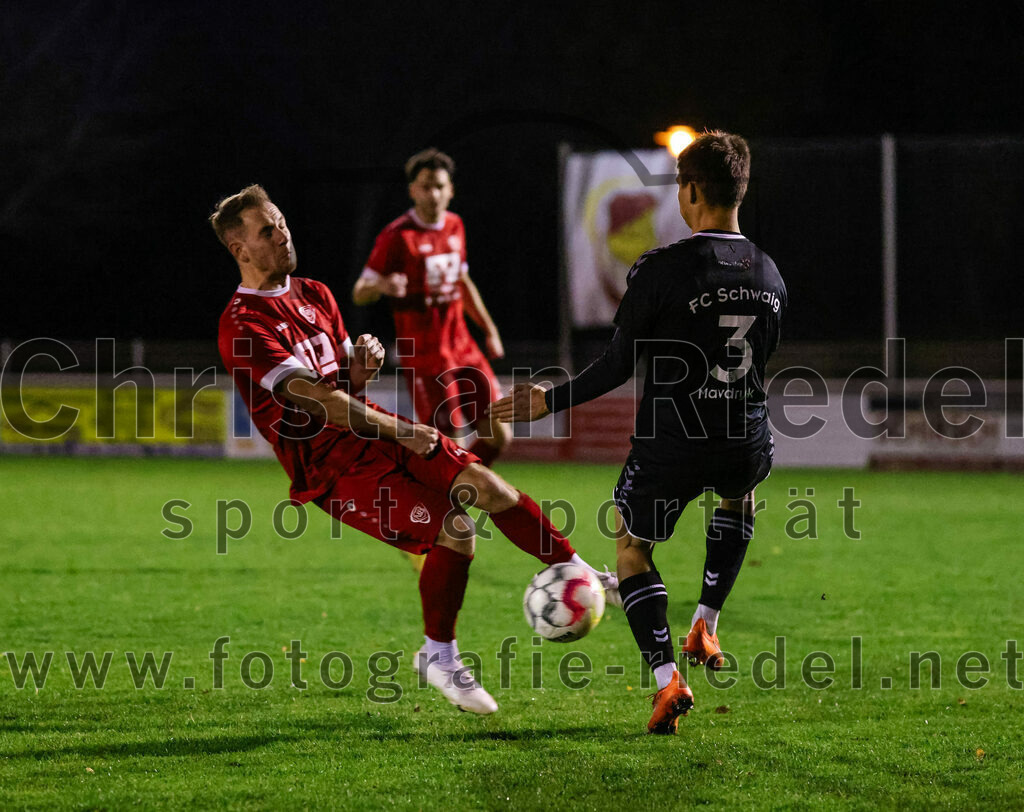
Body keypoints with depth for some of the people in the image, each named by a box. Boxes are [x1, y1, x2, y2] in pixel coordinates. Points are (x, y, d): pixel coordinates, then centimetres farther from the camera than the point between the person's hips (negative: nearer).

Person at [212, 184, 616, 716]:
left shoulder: (314, 295, 14)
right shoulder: (242, 327, -14)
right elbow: (312, 396, -22)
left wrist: (364, 363, -5)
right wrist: (398, 431, -21)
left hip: (373, 430, 7)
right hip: (331, 466, -7)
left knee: (488, 487, -8)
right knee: (455, 530, -19)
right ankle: (437, 657, -1)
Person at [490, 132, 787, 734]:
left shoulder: (663, 269, -15)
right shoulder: (769, 273, 3)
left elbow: (620, 366, -12)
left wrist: (550, 402, 0)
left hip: (673, 443, -5)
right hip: (747, 444, 5)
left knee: (633, 550, 16)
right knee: (739, 499, 39)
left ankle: (668, 678, -2)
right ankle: (706, 628, 28)